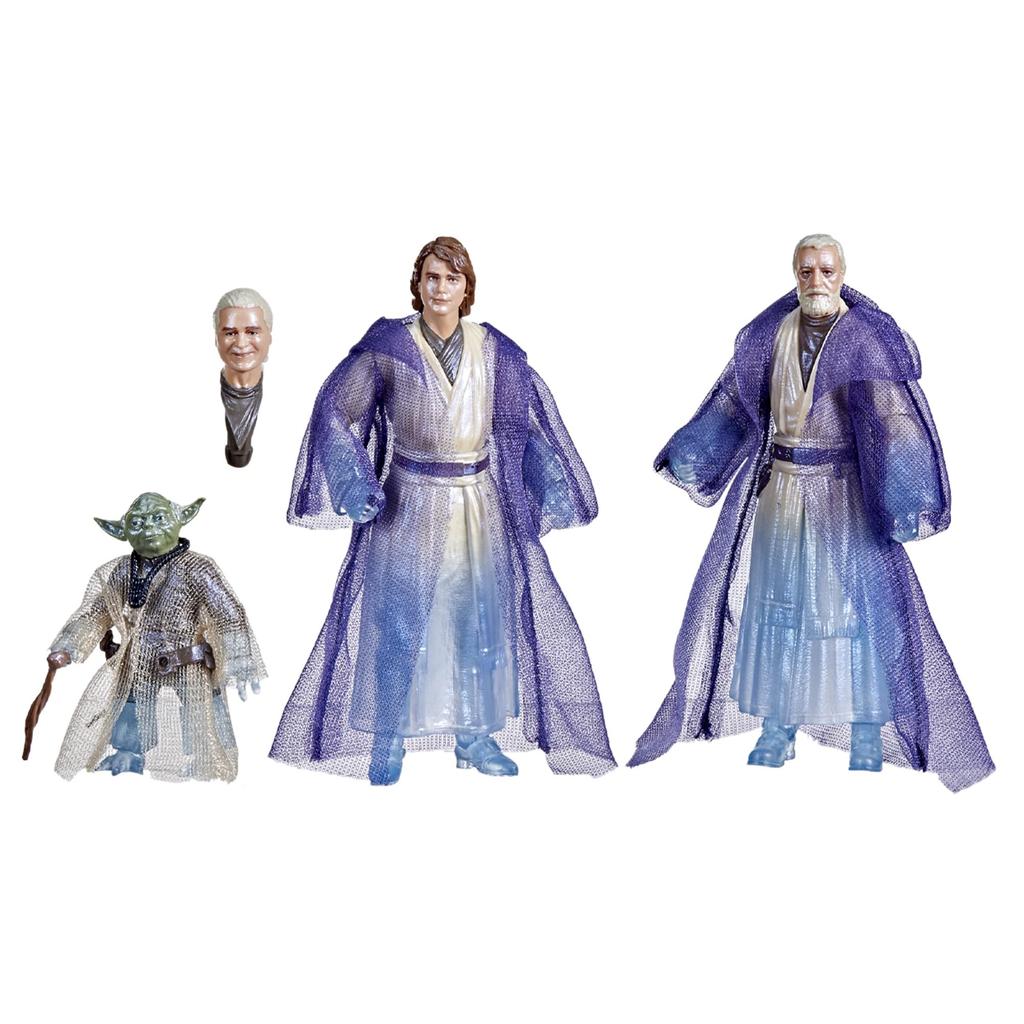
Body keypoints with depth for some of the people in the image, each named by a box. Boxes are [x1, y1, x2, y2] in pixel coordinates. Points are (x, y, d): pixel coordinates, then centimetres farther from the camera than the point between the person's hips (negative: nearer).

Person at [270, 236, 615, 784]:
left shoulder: (494, 350, 1)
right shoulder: (388, 346, -7)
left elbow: (530, 419, 8)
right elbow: (337, 410, -2)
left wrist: (550, 487, 1)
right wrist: (358, 487, -11)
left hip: (480, 504, 3)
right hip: (411, 503, -2)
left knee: (483, 614, 7)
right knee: (398, 620, 4)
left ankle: (476, 734, 21)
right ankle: (387, 741, 17)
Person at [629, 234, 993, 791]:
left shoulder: (869, 338, -9)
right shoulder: (770, 334, 4)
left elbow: (894, 419, -19)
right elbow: (733, 402, 6)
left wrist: (903, 493, -31)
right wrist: (687, 453, -7)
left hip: (845, 494, -4)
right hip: (779, 491, 4)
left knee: (856, 611, -1)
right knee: (775, 608, 8)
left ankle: (867, 743, 10)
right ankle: (776, 734, 20)